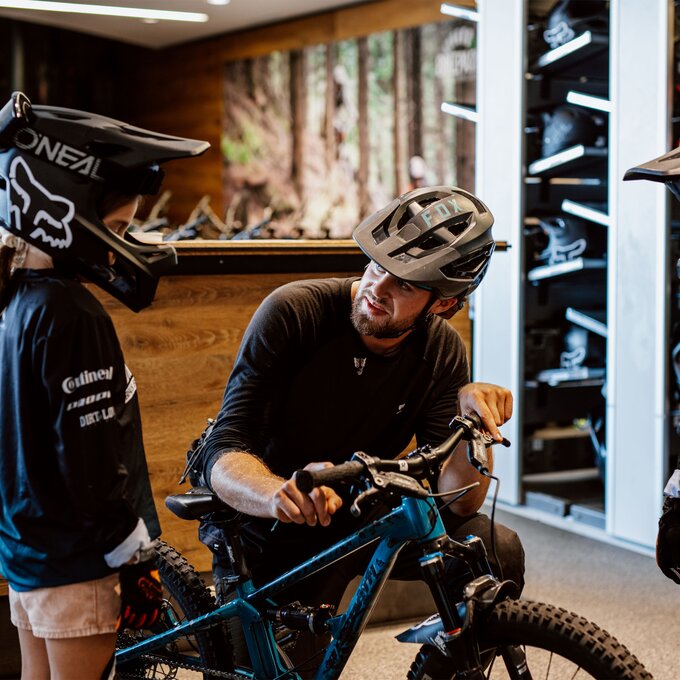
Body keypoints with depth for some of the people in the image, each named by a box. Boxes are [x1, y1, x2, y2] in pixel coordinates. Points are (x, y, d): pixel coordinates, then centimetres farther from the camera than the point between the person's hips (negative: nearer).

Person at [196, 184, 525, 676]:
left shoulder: (441, 350, -10)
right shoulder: (292, 313, -22)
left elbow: (458, 502, -15)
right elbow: (224, 454, -29)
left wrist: (474, 418, -35)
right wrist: (280, 495, -51)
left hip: (361, 523, 3)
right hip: (269, 540, -3)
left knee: (497, 550, -17)